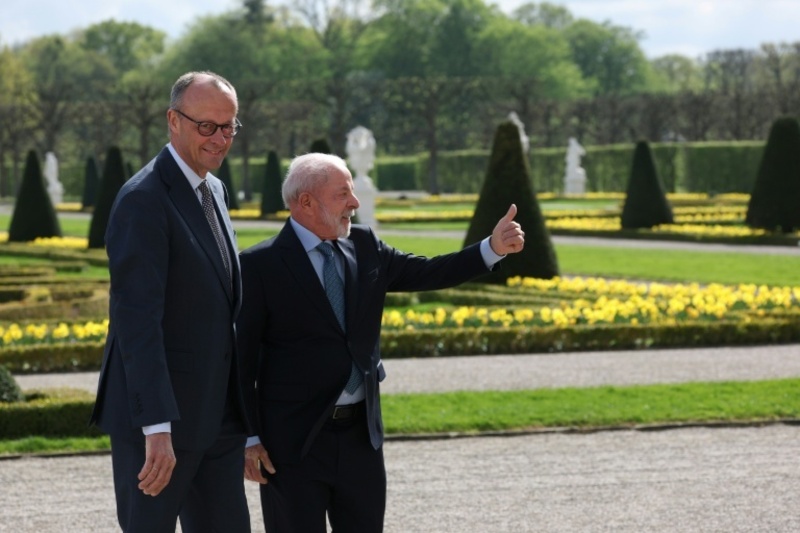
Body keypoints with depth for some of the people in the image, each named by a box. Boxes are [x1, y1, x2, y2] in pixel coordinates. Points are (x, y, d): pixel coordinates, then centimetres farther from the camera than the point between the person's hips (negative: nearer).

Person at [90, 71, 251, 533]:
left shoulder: (216, 192, 13)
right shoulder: (143, 200, -16)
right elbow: (137, 320, -22)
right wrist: (157, 429, -28)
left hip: (218, 414, 8)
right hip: (158, 415, -8)